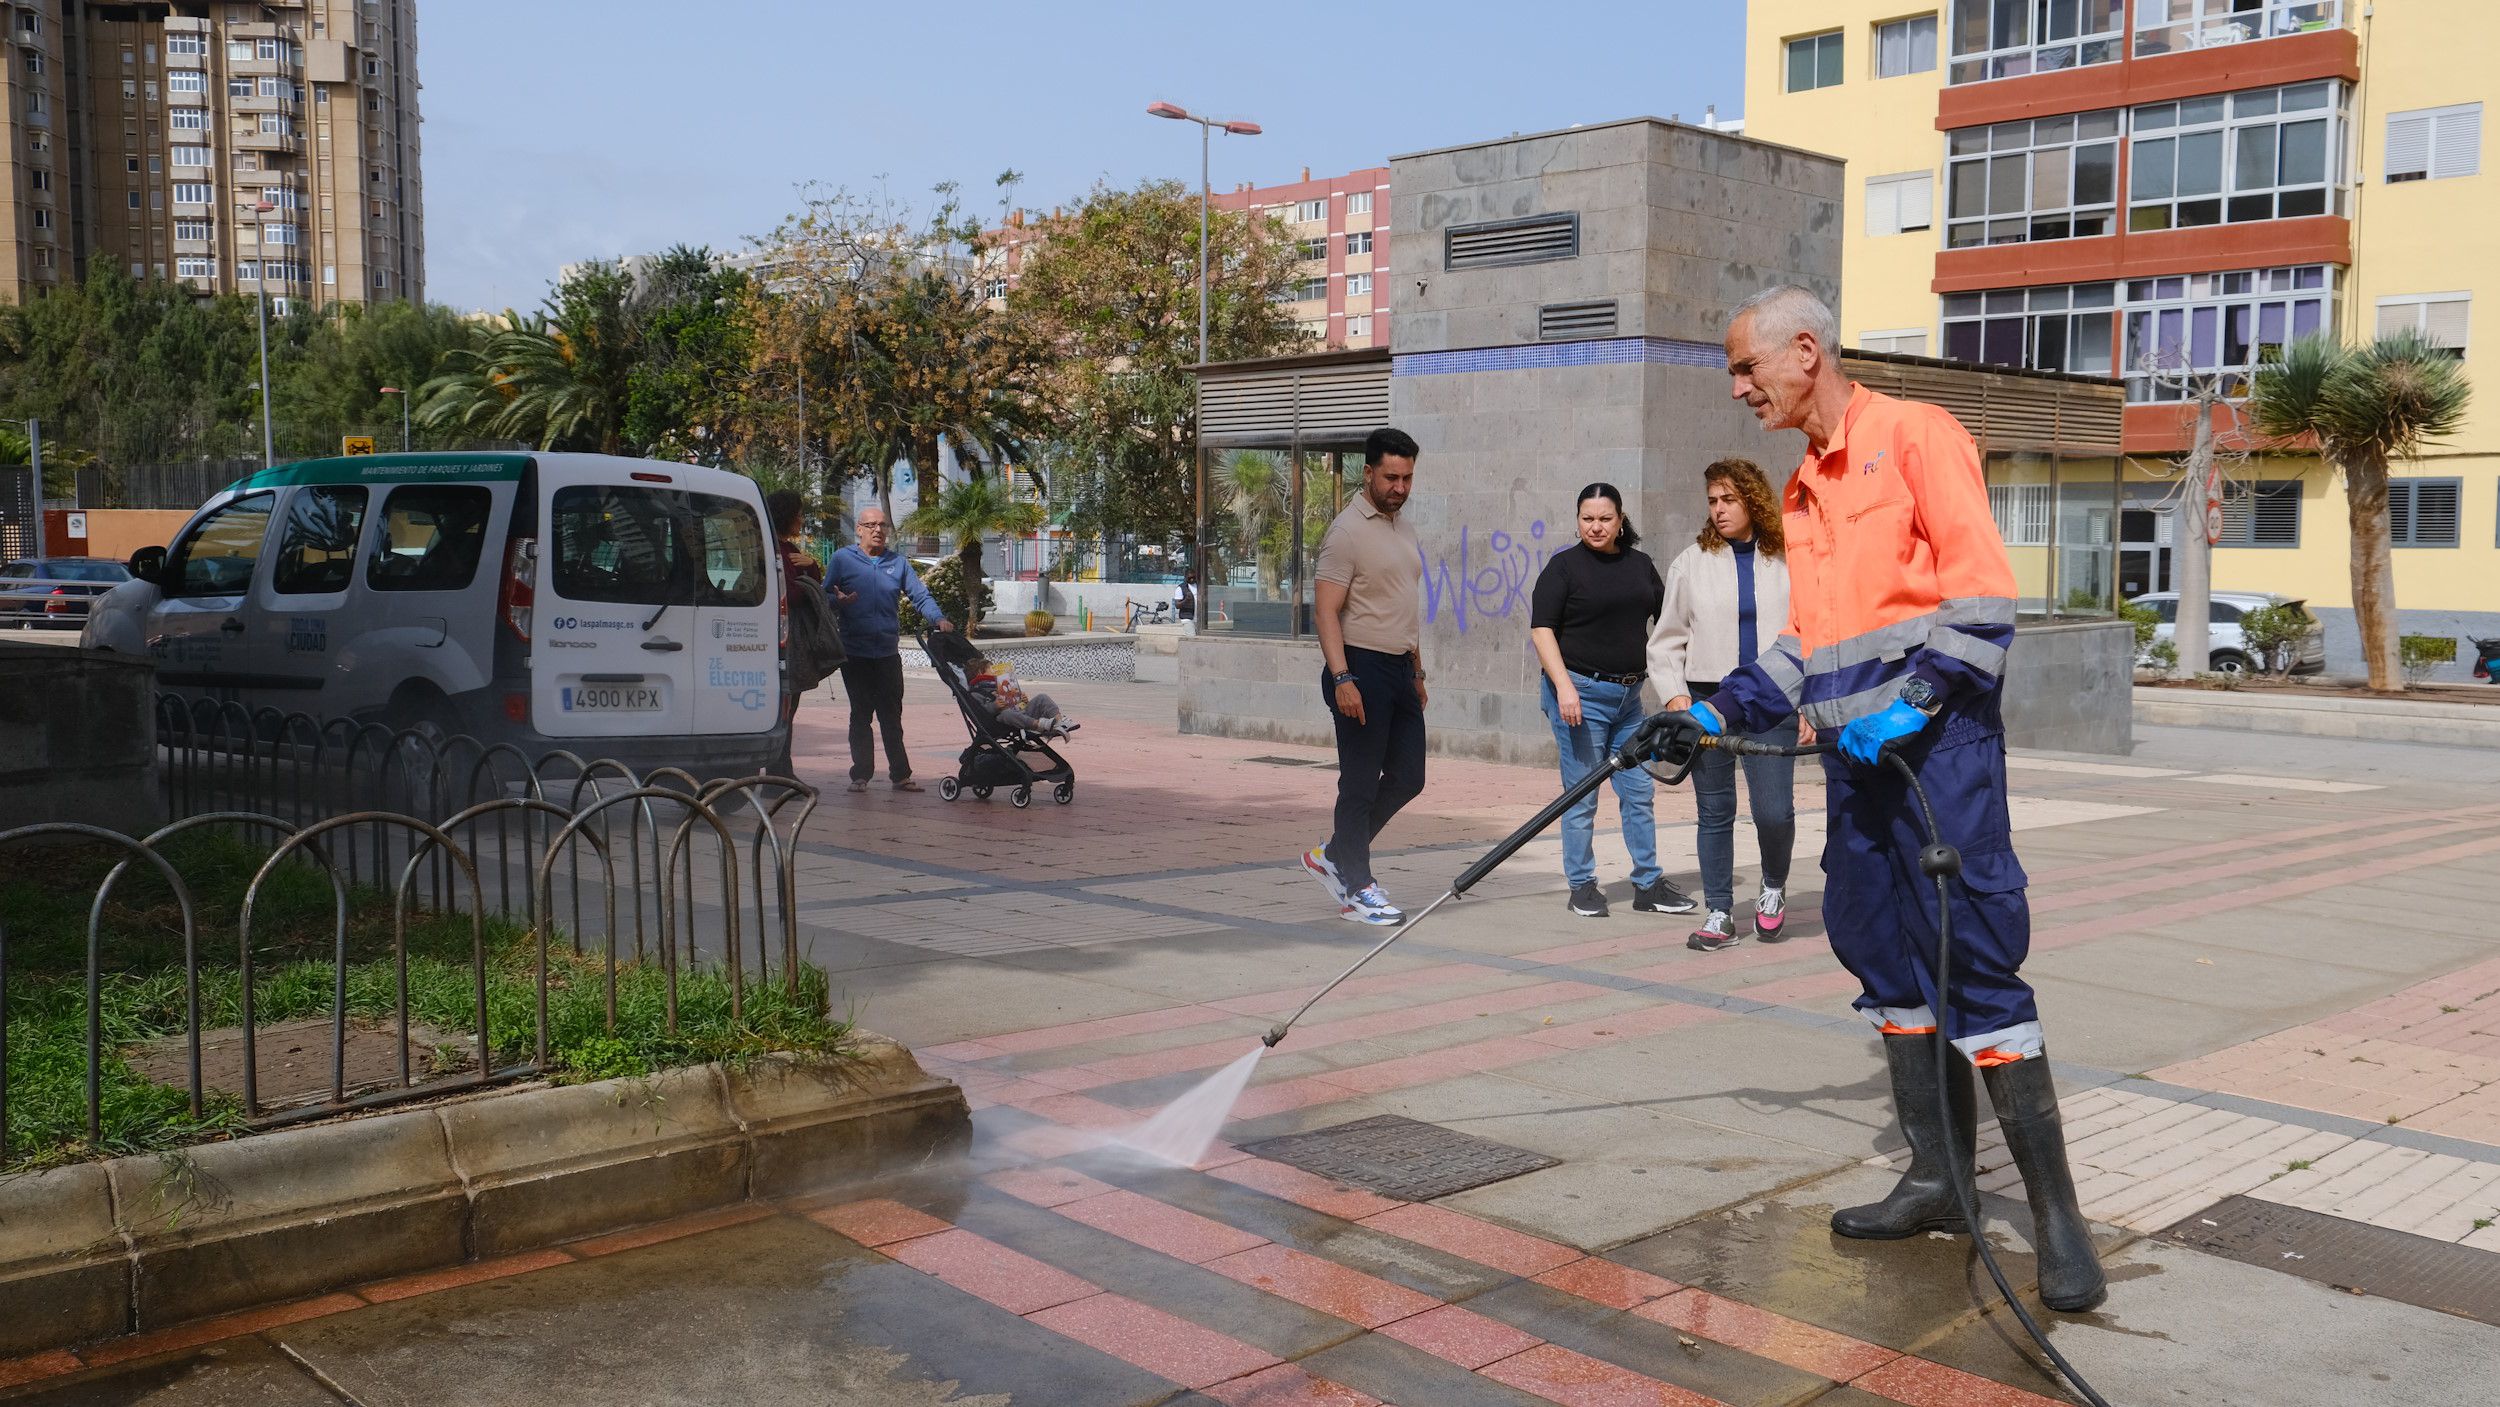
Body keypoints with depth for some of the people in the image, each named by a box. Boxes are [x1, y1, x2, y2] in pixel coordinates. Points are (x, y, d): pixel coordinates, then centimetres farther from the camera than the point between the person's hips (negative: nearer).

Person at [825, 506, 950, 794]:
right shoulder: (842, 558, 3)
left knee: (892, 716, 5)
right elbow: (824, 597, 5)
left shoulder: (898, 562, 10)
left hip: (888, 652, 2)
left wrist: (938, 619, -11)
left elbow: (919, 595, 7)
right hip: (855, 652, -2)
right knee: (861, 715, 4)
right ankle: (861, 775, 11)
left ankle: (901, 775, 8)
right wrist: (838, 601, -19)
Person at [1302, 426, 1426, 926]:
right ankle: (1356, 890, 7)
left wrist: (1417, 670, 22)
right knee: (1360, 784, -2)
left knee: (1407, 778, 10)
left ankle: (1333, 856, 23)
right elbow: (1326, 610, -16)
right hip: (1362, 670, -9)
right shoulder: (1348, 532, -11)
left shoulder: (1404, 528, 16)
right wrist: (1342, 678, -24)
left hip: (1400, 670, 9)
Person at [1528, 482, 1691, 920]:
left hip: (1628, 695, 5)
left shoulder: (1640, 564, 12)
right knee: (1582, 797, 0)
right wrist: (1563, 687, -19)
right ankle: (1582, 888, 9)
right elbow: (1542, 628, -10)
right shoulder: (1564, 565, -4)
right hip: (1580, 693, -5)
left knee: (1639, 792, 8)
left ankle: (1649, 884, 16)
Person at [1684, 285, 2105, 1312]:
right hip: (1856, 751, 9)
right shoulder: (1803, 490, 20)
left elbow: (1981, 585, -12)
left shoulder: (1914, 434, -5)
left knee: (1974, 960, -10)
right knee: (1884, 952, 10)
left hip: (1937, 738, -8)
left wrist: (1917, 701, -19)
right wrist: (1725, 709, 13)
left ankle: (2054, 1210, -4)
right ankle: (1938, 1178, 20)